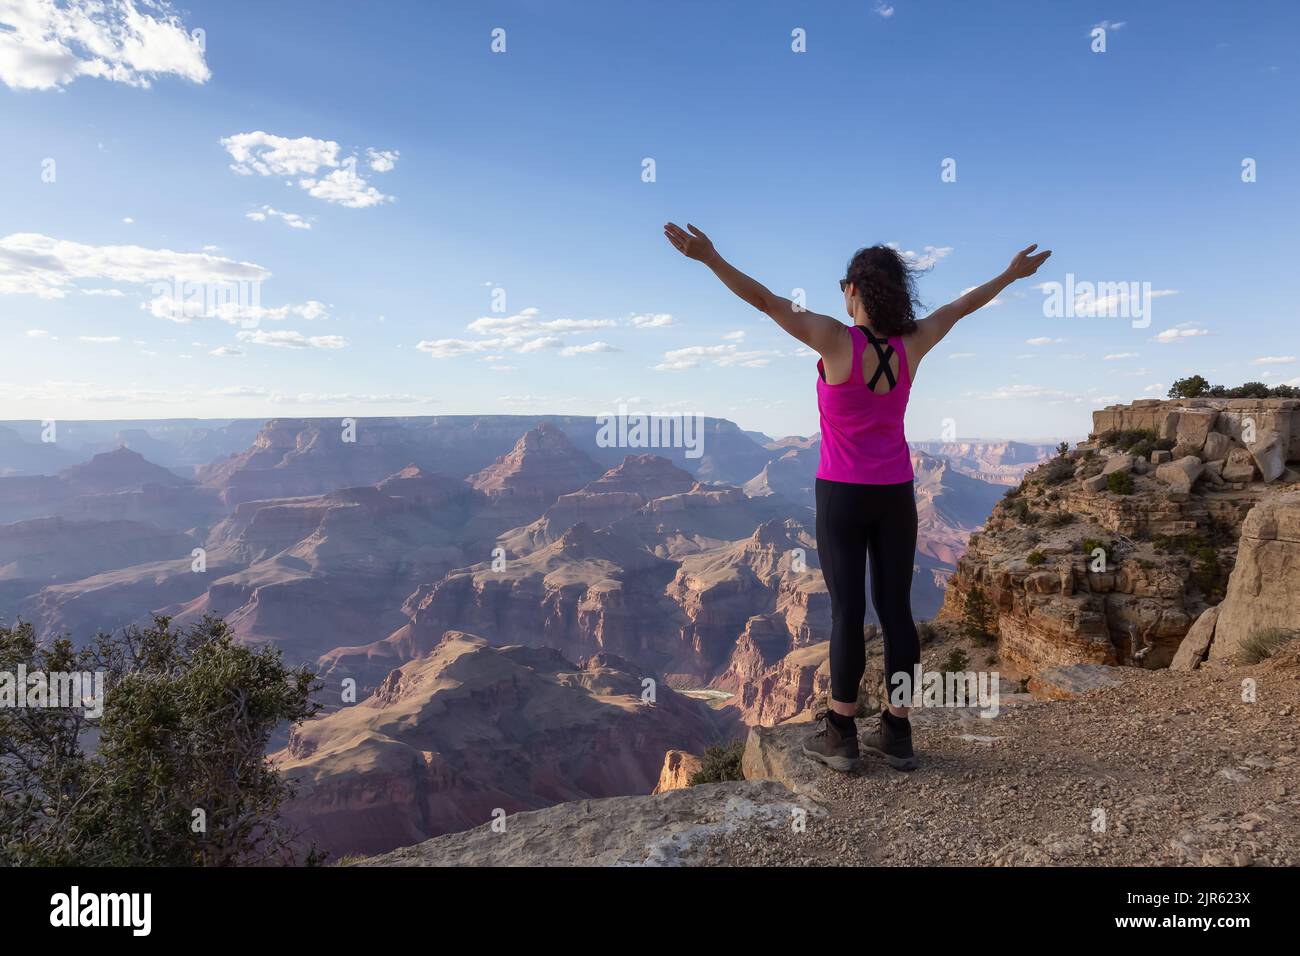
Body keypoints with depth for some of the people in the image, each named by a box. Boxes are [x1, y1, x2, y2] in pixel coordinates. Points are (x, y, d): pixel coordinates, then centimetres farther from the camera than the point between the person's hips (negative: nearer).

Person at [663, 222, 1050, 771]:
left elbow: (766, 300, -23)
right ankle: (897, 735, 15)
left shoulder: (837, 340, -15)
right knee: (896, 608, 7)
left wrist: (709, 257, -26)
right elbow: (963, 305, 15)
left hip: (843, 495, -4)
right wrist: (1014, 273, 31)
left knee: (848, 611, 0)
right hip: (896, 495, 4)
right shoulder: (911, 343, -2)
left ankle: (840, 736, 10)